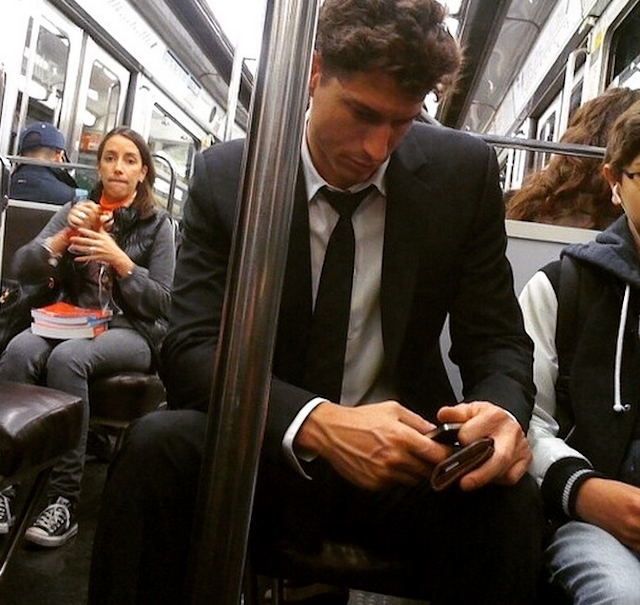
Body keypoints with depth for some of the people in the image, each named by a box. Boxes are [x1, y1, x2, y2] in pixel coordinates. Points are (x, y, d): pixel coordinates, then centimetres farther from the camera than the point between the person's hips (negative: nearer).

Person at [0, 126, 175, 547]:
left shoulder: (157, 223, 3)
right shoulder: (77, 210, 13)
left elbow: (161, 303, -3)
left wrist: (120, 260, -16)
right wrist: (65, 235, -14)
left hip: (131, 332, -3)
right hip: (73, 320, 3)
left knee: (67, 358, -34)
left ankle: (65, 500, -27)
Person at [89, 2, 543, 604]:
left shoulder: (464, 172, -4)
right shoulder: (225, 174, -6)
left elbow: (497, 342, 0)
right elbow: (190, 347, -12)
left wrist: (502, 410, -25)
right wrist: (317, 422, -30)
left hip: (400, 459, 1)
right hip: (258, 451, 0)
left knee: (508, 497, -29)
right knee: (158, 445, -30)